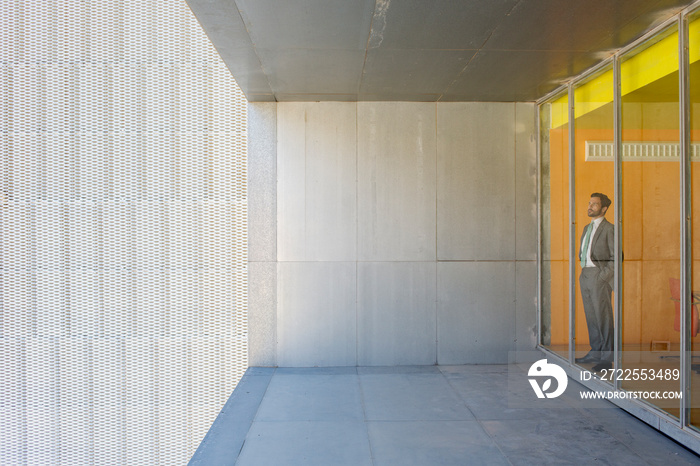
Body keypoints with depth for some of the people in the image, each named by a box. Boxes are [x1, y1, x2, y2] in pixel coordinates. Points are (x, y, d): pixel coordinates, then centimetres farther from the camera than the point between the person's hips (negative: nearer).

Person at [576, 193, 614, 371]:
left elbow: (616, 257, -11)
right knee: (591, 316, 12)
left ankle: (607, 358, 1)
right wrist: (584, 274, 15)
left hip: (600, 277, -8)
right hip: (585, 276, 8)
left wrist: (603, 276, -16)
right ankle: (595, 352, 21)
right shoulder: (587, 228, 18)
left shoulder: (609, 229, -8)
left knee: (603, 317, -4)